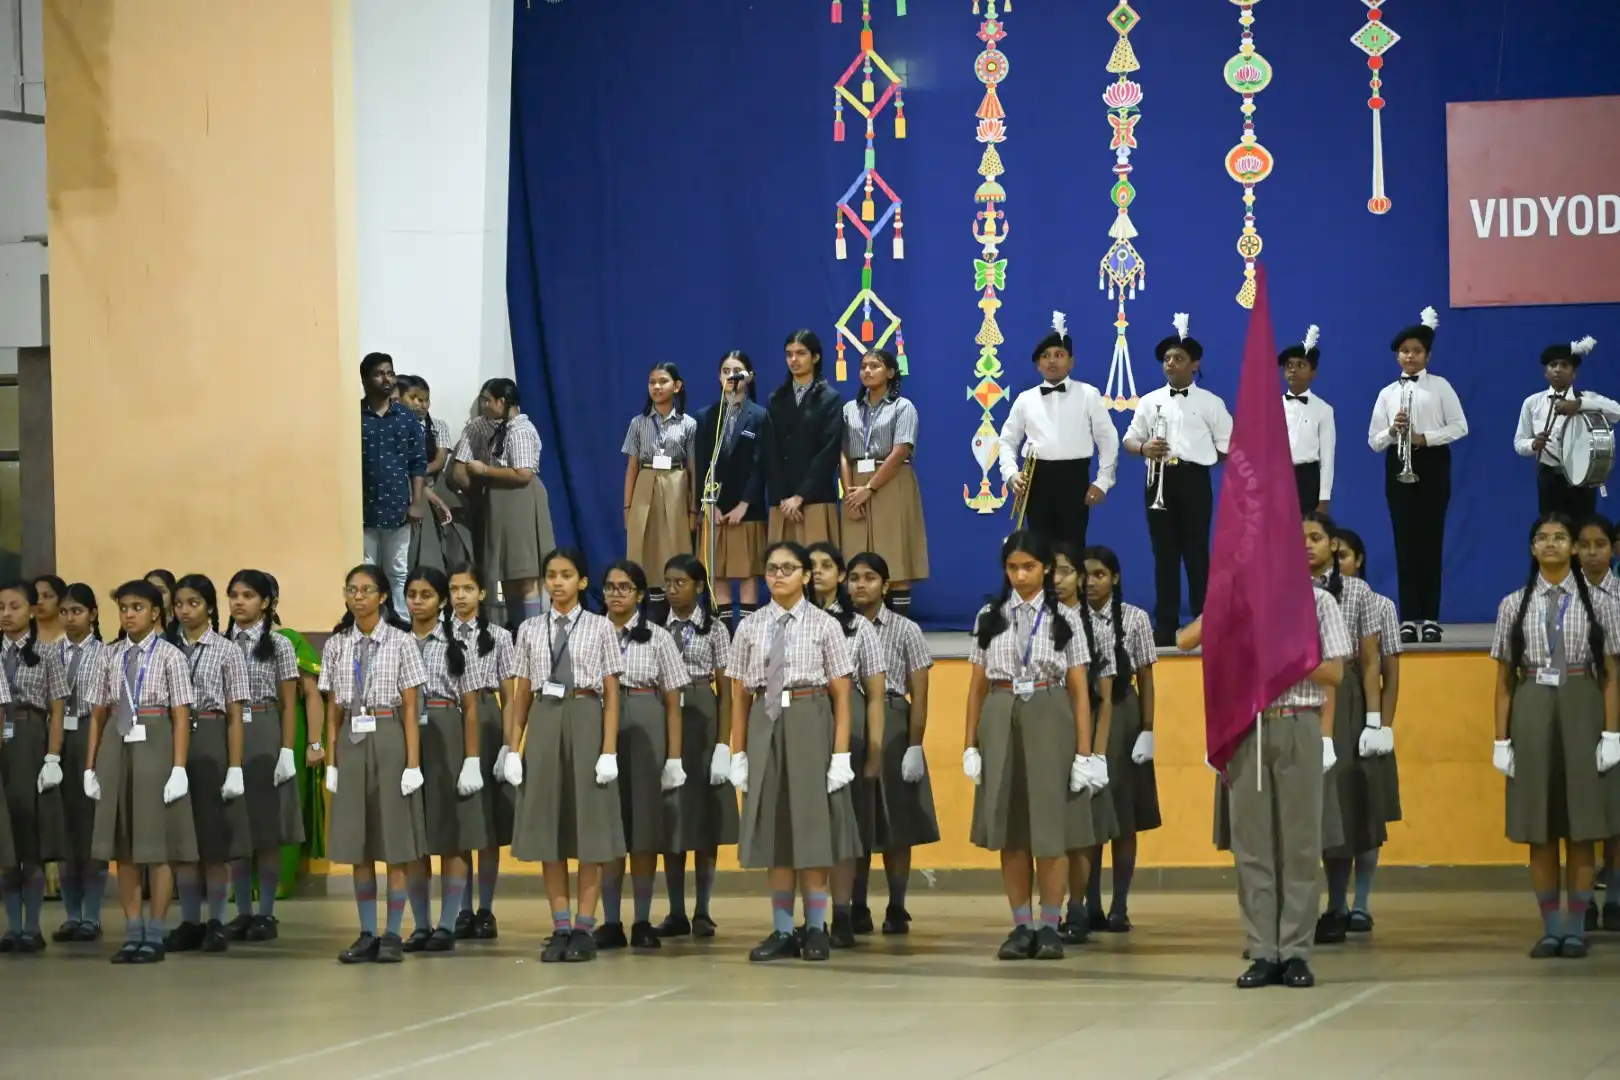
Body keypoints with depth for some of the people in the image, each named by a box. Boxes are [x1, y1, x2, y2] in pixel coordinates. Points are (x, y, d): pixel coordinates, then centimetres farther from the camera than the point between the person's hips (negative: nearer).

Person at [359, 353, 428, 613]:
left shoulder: (407, 417, 5)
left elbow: (418, 463, 5)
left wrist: (416, 503, -2)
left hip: (397, 507, 2)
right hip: (363, 508, -2)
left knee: (398, 573, 9)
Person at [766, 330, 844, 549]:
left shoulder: (829, 399, 4)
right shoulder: (777, 400, 14)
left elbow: (829, 452, -5)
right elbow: (772, 452, 8)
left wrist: (801, 495, -11)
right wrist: (782, 497, -5)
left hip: (816, 499, -3)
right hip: (781, 501, 3)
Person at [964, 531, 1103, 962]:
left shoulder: (1064, 619, 2)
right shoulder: (988, 617, 8)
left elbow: (1079, 689, 1)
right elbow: (978, 686, 9)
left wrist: (1084, 752, -5)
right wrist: (970, 746, 4)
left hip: (1049, 721, -2)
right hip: (1000, 722, 2)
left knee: (1050, 826, -2)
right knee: (1009, 829, 5)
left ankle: (1050, 926, 6)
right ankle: (1021, 926, 11)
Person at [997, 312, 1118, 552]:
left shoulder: (1088, 395, 5)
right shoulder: (1025, 399, 10)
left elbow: (1108, 439, 5)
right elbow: (1007, 440, 14)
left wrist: (1102, 482, -2)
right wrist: (1011, 474, -3)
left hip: (1074, 478, -2)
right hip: (1037, 479, 2)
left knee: (1072, 547, -1)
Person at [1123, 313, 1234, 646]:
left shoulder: (1210, 403, 4)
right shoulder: (1150, 401, 11)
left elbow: (1228, 446, 5)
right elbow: (1129, 439, 11)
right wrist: (1144, 448, -9)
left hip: (1194, 481, -2)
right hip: (1160, 481, 2)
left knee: (1196, 552, -1)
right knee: (1164, 553, 4)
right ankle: (1165, 626, 8)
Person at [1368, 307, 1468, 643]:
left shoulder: (1440, 386, 3)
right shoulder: (1387, 393, 10)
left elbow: (1460, 426, -3)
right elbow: (1374, 441, 8)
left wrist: (1425, 438, -14)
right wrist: (1392, 430, -13)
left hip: (1432, 466, -2)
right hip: (1398, 467, 2)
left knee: (1430, 540, -2)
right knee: (1405, 541, 0)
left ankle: (1430, 618, 1)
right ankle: (1409, 619, 2)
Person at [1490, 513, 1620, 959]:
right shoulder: (1514, 605, 5)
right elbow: (1504, 678, 6)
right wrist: (1501, 739, 2)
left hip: (1581, 711, -1)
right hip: (1531, 710, 1)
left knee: (1581, 829, 0)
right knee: (1539, 830, 4)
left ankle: (1576, 926, 6)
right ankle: (1550, 926, 10)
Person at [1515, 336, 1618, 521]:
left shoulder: (1587, 399, -1)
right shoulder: (1532, 402, 3)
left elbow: (1616, 411, -20)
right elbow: (1519, 443, 5)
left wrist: (1578, 404, -30)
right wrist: (1534, 444, -19)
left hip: (1581, 477, -1)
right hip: (1549, 479, 1)